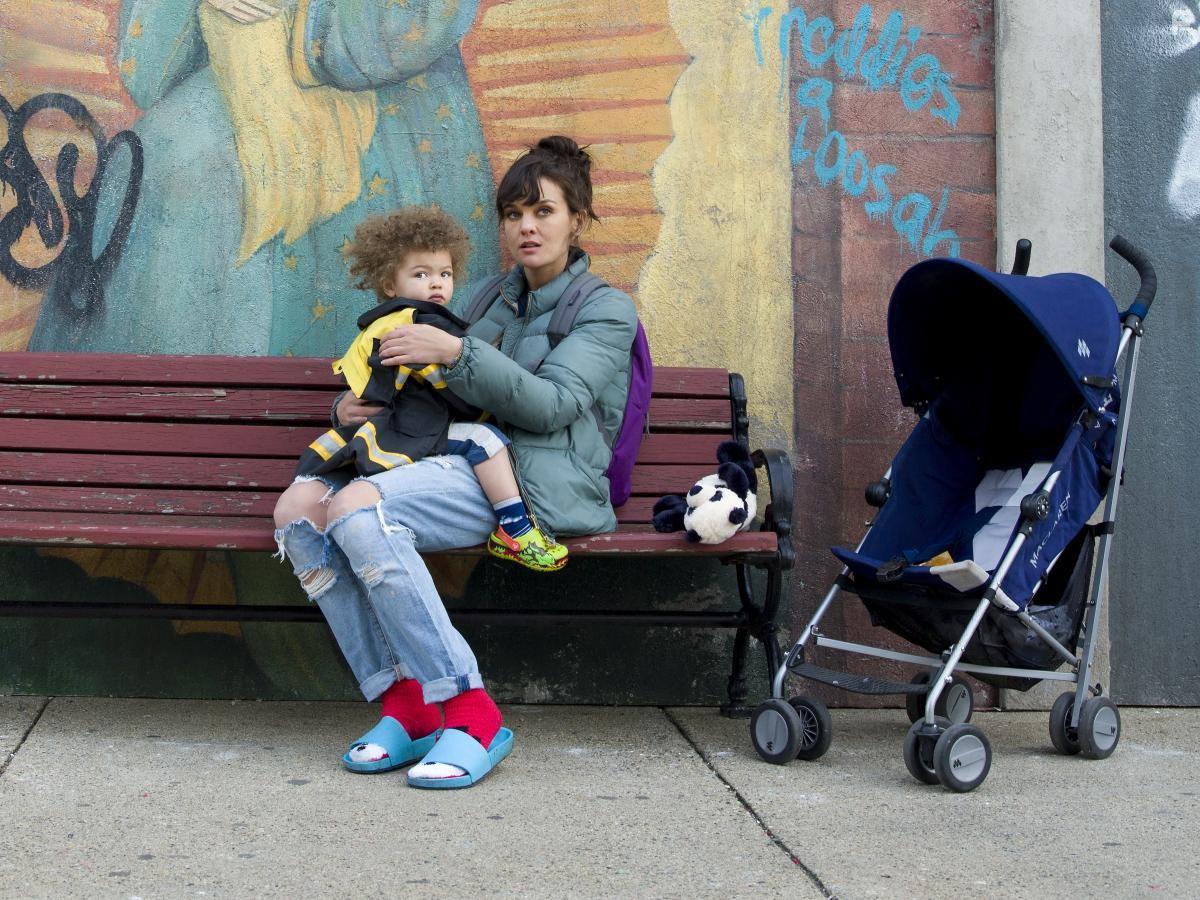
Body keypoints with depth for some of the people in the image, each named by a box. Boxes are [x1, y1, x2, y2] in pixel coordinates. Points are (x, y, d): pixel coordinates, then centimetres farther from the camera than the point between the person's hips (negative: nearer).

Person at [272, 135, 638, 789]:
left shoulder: (606, 310, 6)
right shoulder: (496, 304, 26)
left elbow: (552, 404, -10)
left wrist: (454, 353, -17)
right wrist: (355, 406, 11)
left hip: (534, 482, -7)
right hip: (476, 466, 7)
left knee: (356, 508, -31)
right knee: (296, 514, -15)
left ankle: (470, 715, -30)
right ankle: (403, 702, -20)